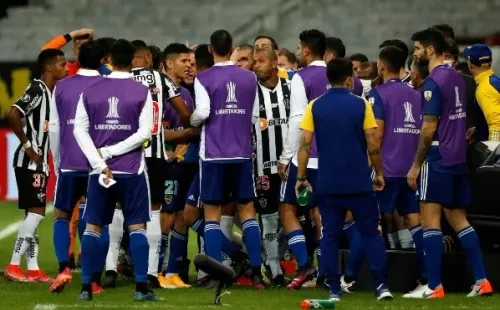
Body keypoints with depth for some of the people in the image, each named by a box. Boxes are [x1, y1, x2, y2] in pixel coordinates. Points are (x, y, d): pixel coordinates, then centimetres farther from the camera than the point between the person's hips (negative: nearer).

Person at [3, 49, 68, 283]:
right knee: (35, 212, -11)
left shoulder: (50, 92, 14)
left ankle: (33, 268, 13)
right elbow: (13, 114, -25)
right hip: (29, 161, -9)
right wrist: (27, 145, -19)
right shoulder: (37, 89, -14)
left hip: (39, 162, 9)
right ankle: (13, 267, -9)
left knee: (34, 214, 10)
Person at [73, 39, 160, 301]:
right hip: (132, 170, -2)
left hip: (99, 169, 2)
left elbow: (80, 130, -1)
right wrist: (111, 151, -8)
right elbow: (145, 132, -9)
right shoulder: (142, 92, -3)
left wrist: (100, 162, -6)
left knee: (93, 227, 8)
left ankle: (86, 287, 3)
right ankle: (141, 288, -4)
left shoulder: (90, 92, 3)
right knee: (137, 226, 3)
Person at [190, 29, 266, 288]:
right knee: (247, 210, 9)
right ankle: (256, 272, 2)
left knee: (212, 212, 6)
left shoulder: (204, 79, -6)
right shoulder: (250, 78, 4)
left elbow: (202, 113, -16)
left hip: (213, 153, -3)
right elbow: (254, 117, 6)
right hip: (242, 153, 3)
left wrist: (192, 121, 5)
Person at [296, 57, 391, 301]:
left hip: (327, 184, 1)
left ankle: (334, 289, 3)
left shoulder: (315, 107, 0)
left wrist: (301, 177, 4)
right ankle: (381, 285, 0)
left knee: (330, 236, 6)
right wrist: (379, 173, 8)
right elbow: (373, 145, -5)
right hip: (359, 183, -1)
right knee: (370, 233, 7)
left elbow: (305, 144, -3)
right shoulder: (361, 105, -4)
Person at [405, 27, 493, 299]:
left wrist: (416, 164, -11)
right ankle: (481, 280, 9)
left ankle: (434, 286, -6)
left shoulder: (433, 82, -14)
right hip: (458, 159, 8)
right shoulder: (456, 78, 10)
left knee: (430, 219, -5)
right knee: (458, 218, 12)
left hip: (438, 159, -8)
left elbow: (429, 127, -16)